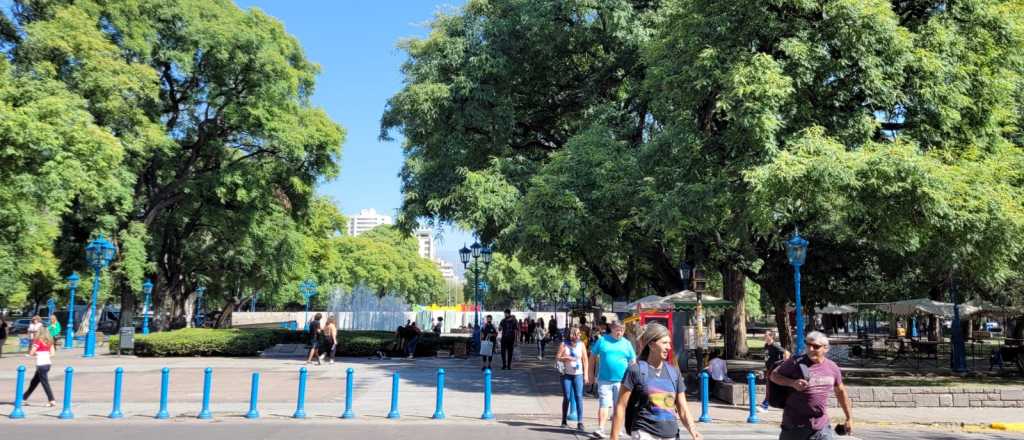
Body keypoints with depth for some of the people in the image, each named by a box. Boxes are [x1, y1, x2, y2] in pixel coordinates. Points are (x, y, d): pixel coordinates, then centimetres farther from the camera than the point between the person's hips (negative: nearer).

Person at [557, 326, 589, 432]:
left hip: (578, 374, 0)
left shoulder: (581, 344, 4)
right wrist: (566, 358, -19)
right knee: (566, 397, 3)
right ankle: (564, 421, 17)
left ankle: (580, 423, -11)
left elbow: (585, 359, 5)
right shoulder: (564, 345, 1)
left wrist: (586, 374, 1)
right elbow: (558, 357, -1)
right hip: (566, 374, 0)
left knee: (579, 397, -10)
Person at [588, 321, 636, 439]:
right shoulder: (602, 340, 1)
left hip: (621, 381, 2)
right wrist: (591, 373, 5)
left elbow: (633, 361, 10)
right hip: (604, 380, -2)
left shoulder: (627, 343, 6)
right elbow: (593, 356, 7)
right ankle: (601, 429, -9)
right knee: (604, 404, -8)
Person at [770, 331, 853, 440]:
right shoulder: (796, 363, -10)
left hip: (822, 427, 4)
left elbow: (841, 392, 18)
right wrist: (792, 383, -21)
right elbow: (774, 375, -3)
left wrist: (849, 418, 20)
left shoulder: (832, 368, 4)